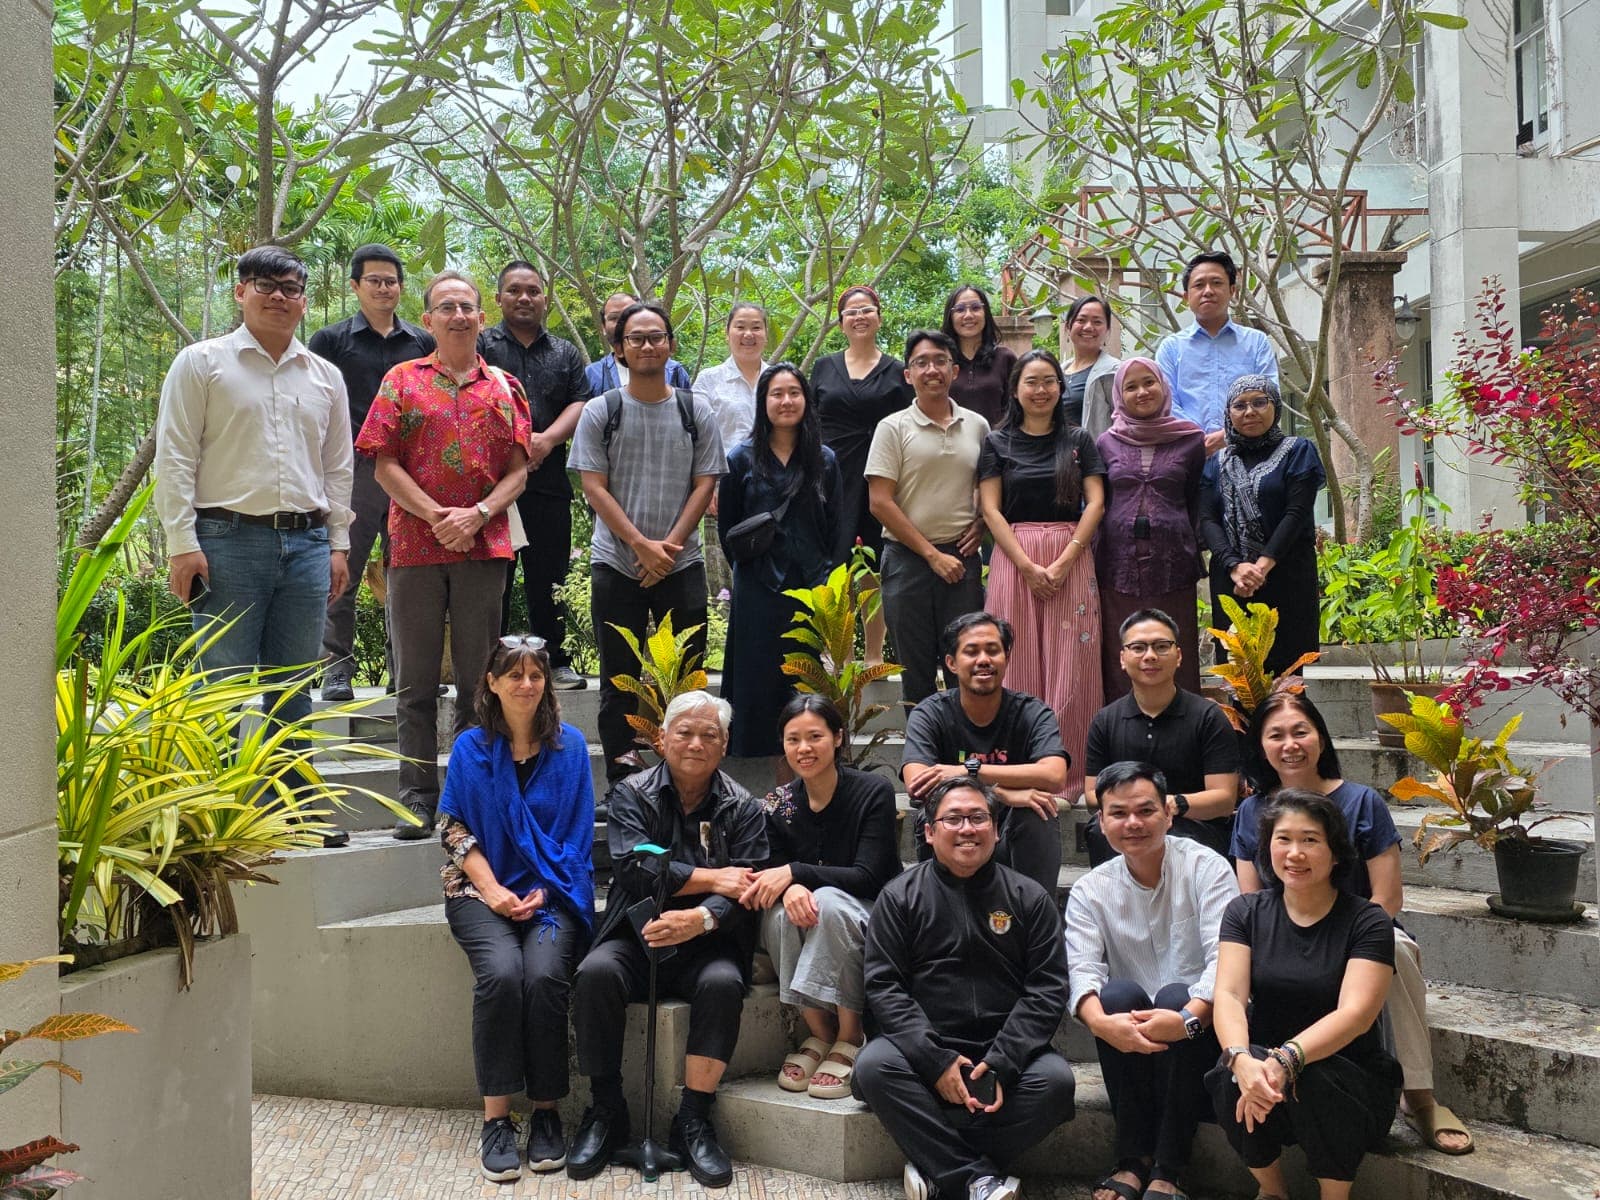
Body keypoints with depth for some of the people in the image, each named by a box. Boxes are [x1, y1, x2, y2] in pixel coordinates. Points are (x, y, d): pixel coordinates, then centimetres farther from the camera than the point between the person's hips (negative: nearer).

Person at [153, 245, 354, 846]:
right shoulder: (202, 363, 3)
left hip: (307, 543, 4)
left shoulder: (325, 377, 15)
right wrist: (182, 543, -9)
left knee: (293, 687, 9)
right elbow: (175, 457, -2)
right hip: (229, 540, -4)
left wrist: (338, 543, 11)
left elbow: (338, 466, 18)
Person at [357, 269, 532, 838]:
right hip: (415, 547, -1)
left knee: (479, 678, 5)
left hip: (484, 547, 1)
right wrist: (438, 516, -12)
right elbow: (385, 465, 0)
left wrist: (478, 515, -11)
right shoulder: (403, 380, 7)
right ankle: (418, 797, 8)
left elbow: (519, 470, 6)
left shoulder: (504, 387, 12)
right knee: (416, 682, 2)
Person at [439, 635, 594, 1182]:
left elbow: (578, 832, 4)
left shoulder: (569, 745, 6)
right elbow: (455, 829, 4)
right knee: (501, 973, -28)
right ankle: (496, 1117, -19)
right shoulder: (470, 747, 6)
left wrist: (543, 892, -8)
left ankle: (545, 1112, -13)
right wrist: (492, 890, -10)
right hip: (483, 889, 0)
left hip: (552, 890, 0)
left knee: (544, 974, -28)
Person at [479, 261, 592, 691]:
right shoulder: (482, 345, 8)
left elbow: (580, 404, 6)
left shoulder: (566, 353, 18)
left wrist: (546, 439, -11)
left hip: (549, 481, 3)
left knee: (549, 577, 6)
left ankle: (555, 660, 14)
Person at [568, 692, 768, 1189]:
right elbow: (634, 868, -12)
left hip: (706, 944, 0)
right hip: (636, 934, 0)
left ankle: (693, 1121, -17)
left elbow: (746, 890, -9)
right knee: (596, 973, -29)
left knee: (723, 982, -31)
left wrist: (701, 918, -29)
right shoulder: (632, 794, 5)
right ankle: (605, 1112, -11)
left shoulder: (742, 808, 5)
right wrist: (711, 878, -13)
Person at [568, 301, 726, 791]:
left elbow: (705, 483, 3)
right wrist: (641, 545, -13)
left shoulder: (695, 412, 7)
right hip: (616, 564, -1)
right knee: (620, 678, 4)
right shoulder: (600, 412, 3)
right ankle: (621, 782, 12)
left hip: (681, 564, 1)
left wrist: (670, 546, -10)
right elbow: (594, 487, -3)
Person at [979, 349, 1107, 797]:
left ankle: (1068, 776, 4)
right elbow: (990, 509, 0)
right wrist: (1028, 566, -11)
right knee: (1019, 666, -1)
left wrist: (1064, 562, -11)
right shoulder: (998, 443, 8)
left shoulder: (1079, 440, 10)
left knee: (1070, 669, -2)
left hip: (1071, 561, 0)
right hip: (1014, 559, 0)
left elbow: (1095, 503, 2)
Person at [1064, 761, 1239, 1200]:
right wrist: (1101, 1021, -35)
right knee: (1118, 993, -28)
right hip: (1129, 1041, 2)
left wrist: (1187, 1018, -36)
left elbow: (1225, 957, -17)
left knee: (1175, 996, -31)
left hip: (1200, 1029, -2)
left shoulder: (1207, 869, -4)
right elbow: (1081, 968, -12)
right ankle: (1133, 1158, -18)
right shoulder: (1090, 892, 4)